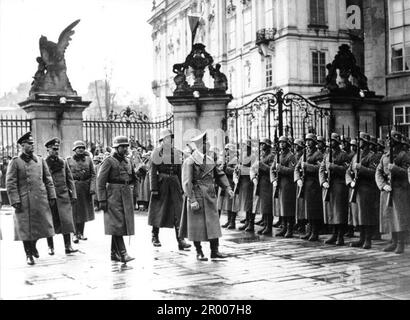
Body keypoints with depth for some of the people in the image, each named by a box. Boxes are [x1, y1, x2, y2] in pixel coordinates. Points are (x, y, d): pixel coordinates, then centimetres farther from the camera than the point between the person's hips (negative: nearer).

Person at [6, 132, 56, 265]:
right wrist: (15, 201, -12)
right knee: (26, 229, 4)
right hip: (24, 202, -4)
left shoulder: (40, 160, 10)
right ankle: (29, 254, 20)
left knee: (41, 226, 9)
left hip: (41, 200, 4)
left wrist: (52, 197, 7)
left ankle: (33, 245, 37)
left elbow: (48, 180, 13)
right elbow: (10, 184, -6)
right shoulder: (15, 162, -3)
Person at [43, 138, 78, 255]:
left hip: (63, 195, 2)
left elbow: (70, 179, 12)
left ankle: (68, 246, 0)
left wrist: (73, 194, 6)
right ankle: (50, 247, 18)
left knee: (66, 221, -4)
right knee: (50, 223, 5)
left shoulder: (63, 162, 10)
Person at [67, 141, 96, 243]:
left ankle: (81, 233, 21)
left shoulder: (88, 160, 8)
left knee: (84, 210, 10)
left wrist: (92, 187, -7)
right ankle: (76, 234, 5)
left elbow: (93, 174, 5)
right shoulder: (69, 160, 2)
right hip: (74, 187, -3)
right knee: (75, 211, -3)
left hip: (86, 188, 3)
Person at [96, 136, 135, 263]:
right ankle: (122, 253, -12)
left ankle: (114, 253, 20)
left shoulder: (127, 161, 14)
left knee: (124, 224, 10)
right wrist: (102, 200, -16)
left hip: (126, 195, 8)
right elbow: (100, 181, -11)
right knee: (117, 225, -10)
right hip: (114, 196, -7)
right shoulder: (109, 161, -7)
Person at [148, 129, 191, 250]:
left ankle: (180, 240, -4)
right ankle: (155, 237, 22)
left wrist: (181, 188, 12)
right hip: (161, 183, -4)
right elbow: (153, 172, -7)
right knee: (158, 211, 5)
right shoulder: (157, 153, -4)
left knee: (178, 210, -3)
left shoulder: (177, 153, 10)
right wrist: (154, 189, -13)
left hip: (174, 183, 4)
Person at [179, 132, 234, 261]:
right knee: (197, 225, 2)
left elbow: (219, 175, 15)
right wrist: (192, 200, -19)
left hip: (210, 197, 6)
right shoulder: (190, 161, -11)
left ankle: (215, 251, 15)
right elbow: (186, 183, -14)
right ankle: (199, 252, 15)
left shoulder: (211, 160, 11)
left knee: (214, 224, 7)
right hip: (196, 197, -6)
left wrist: (227, 188, 1)